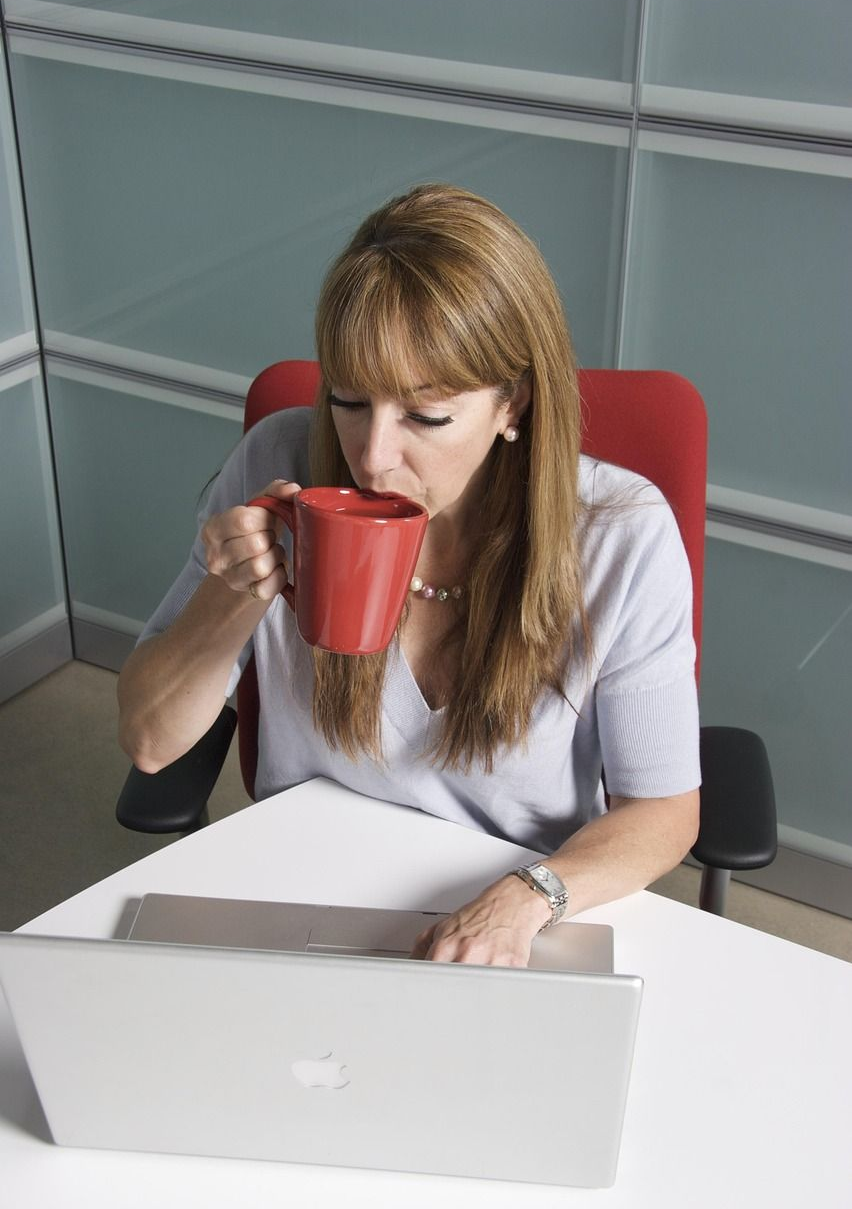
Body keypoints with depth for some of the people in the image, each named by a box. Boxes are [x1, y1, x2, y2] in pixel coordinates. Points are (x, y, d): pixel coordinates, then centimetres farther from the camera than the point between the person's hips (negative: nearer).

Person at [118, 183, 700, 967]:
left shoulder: (624, 539, -17)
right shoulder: (278, 468, -12)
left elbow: (664, 809, -7)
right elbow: (149, 741, -4)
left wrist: (529, 896, -26)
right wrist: (235, 601, -23)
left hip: (528, 938, 2)